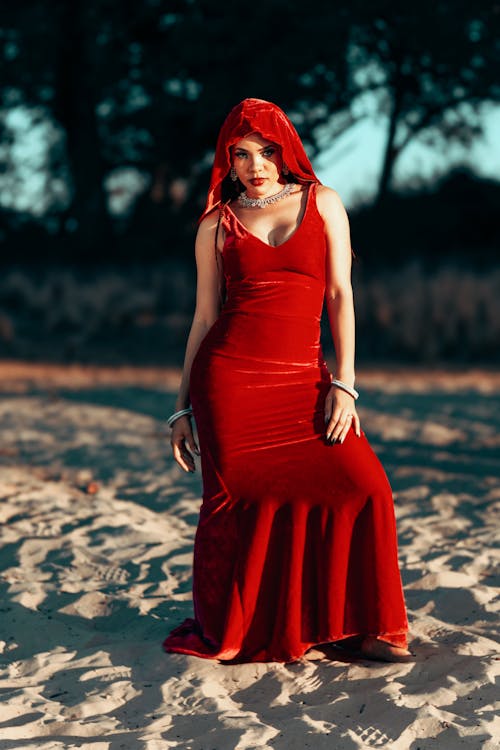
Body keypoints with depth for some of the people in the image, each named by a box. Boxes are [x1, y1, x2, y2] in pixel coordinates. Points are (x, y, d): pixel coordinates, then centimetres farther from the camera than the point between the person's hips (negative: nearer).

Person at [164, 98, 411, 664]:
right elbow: (204, 316, 11)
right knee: (233, 500, -1)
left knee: (364, 485, -10)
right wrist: (182, 408, 8)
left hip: (301, 379, 1)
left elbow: (340, 295, 4)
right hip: (230, 376, -1)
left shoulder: (322, 203, 9)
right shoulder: (217, 224, 9)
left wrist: (344, 382, -5)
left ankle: (363, 625, 5)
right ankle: (221, 631, 20)